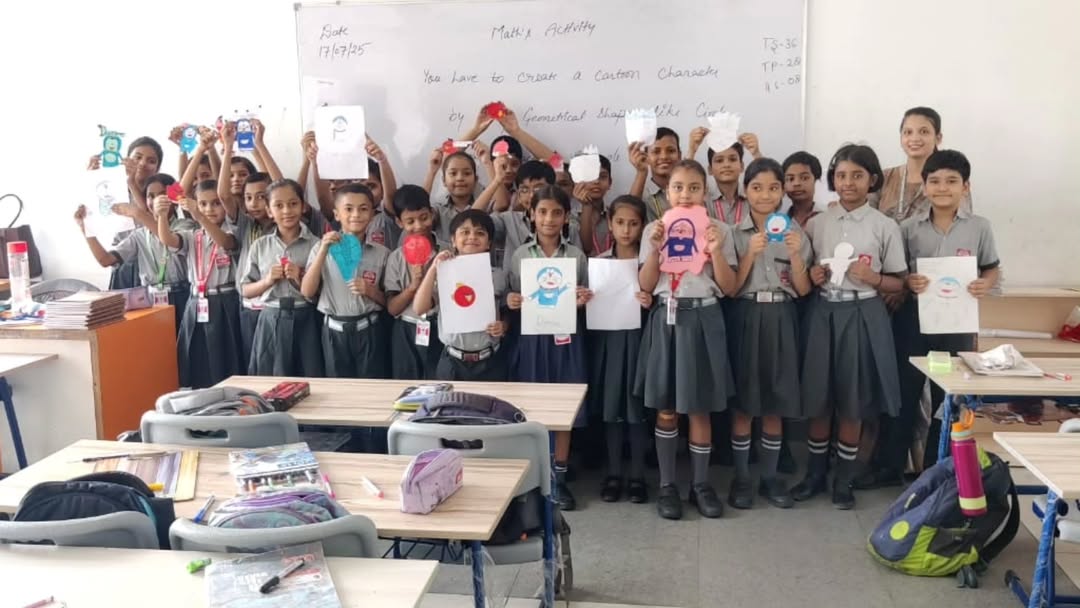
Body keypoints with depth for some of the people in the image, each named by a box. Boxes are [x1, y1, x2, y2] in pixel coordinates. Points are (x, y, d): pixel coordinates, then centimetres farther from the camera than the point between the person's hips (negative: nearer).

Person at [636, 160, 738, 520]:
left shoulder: (718, 230, 1)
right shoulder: (654, 230, 3)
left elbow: (729, 288, -2)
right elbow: (645, 286, -2)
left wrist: (716, 250, -15)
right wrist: (655, 249, -14)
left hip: (703, 320, 0)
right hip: (666, 319, 1)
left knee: (699, 409, 5)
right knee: (665, 410, 6)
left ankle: (701, 484, 20)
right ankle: (667, 485, 18)